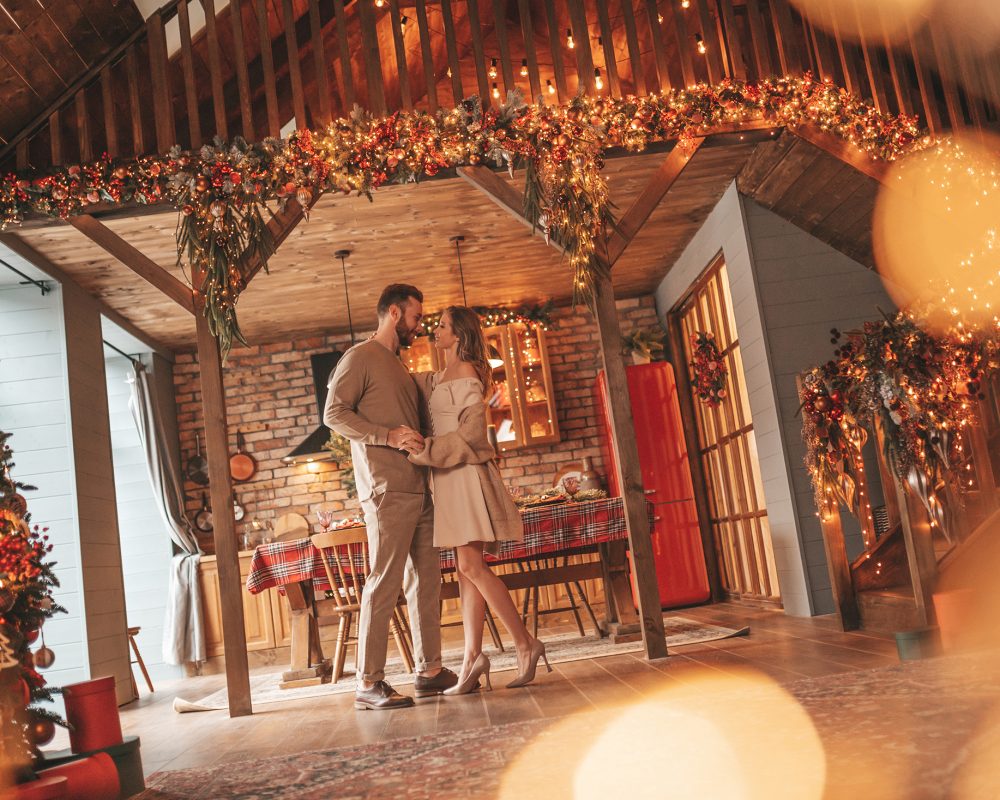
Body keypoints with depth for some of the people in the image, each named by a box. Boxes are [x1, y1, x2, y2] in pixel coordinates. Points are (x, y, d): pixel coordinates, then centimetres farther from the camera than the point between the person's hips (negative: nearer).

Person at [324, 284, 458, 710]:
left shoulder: (400, 367, 23)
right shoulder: (361, 357, -2)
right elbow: (334, 413, -12)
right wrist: (389, 436, -20)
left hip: (418, 487, 9)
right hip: (387, 489, -9)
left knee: (426, 579, 10)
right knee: (384, 582, -8)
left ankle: (429, 670, 18)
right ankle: (368, 683, -3)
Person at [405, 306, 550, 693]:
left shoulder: (467, 374, -7)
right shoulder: (437, 379, 19)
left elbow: (470, 433, -15)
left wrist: (428, 449, -21)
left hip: (466, 474, -9)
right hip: (448, 477, 9)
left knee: (470, 565, -13)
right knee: (466, 567, 4)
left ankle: (525, 643, -7)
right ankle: (472, 656, 4)